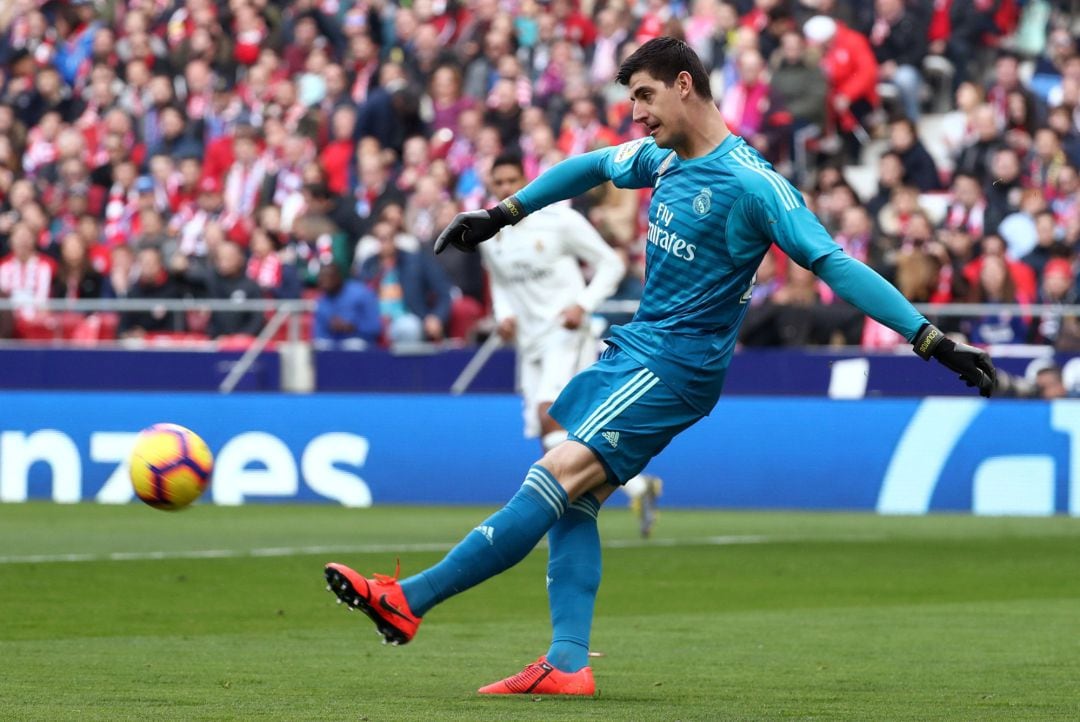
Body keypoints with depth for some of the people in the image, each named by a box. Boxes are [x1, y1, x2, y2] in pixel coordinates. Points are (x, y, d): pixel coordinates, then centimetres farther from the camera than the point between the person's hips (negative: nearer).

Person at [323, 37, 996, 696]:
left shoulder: (750, 182, -16)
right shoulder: (661, 158, 8)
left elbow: (834, 263, -20)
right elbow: (591, 167, 29)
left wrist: (934, 340, -26)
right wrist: (501, 214, 36)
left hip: (677, 363, -9)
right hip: (633, 346, 9)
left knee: (562, 474, -17)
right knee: (572, 497, -1)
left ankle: (410, 600, -20)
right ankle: (567, 664, -4)